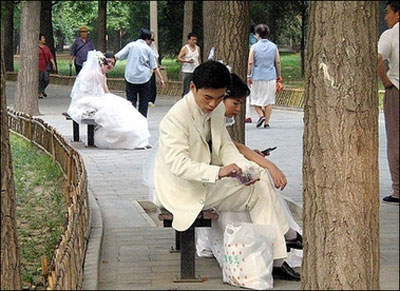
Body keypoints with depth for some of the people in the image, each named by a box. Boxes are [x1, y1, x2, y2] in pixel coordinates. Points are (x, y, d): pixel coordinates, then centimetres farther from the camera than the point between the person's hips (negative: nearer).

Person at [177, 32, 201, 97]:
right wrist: (187, 61, -23)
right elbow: (179, 58, -7)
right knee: (186, 90, -5)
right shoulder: (185, 48, -4)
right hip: (187, 71, -5)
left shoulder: (198, 48, 12)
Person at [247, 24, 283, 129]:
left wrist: (248, 76, -2)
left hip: (257, 77, -2)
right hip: (271, 77, 2)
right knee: (269, 100, 8)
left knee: (256, 99, 12)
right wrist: (278, 76, 13)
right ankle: (266, 122, 7)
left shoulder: (254, 47, -7)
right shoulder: (273, 46, 2)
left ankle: (261, 115, -8)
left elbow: (250, 63, -10)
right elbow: (278, 62, 4)